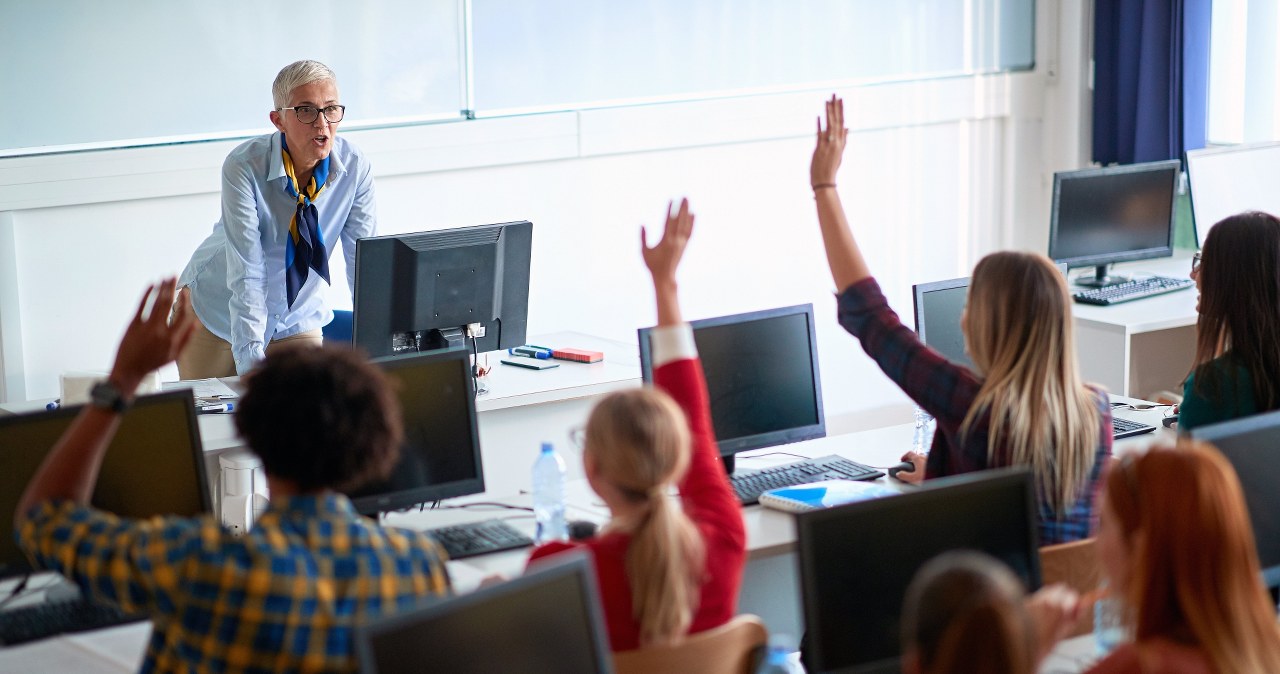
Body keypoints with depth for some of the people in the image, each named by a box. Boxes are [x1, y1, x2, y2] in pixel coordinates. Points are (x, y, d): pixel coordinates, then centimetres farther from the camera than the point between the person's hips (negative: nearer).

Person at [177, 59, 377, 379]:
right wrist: (252, 364, -39)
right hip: (218, 313, -2)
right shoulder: (245, 167, -28)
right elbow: (246, 274, -32)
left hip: (297, 320, 3)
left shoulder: (354, 166, -18)